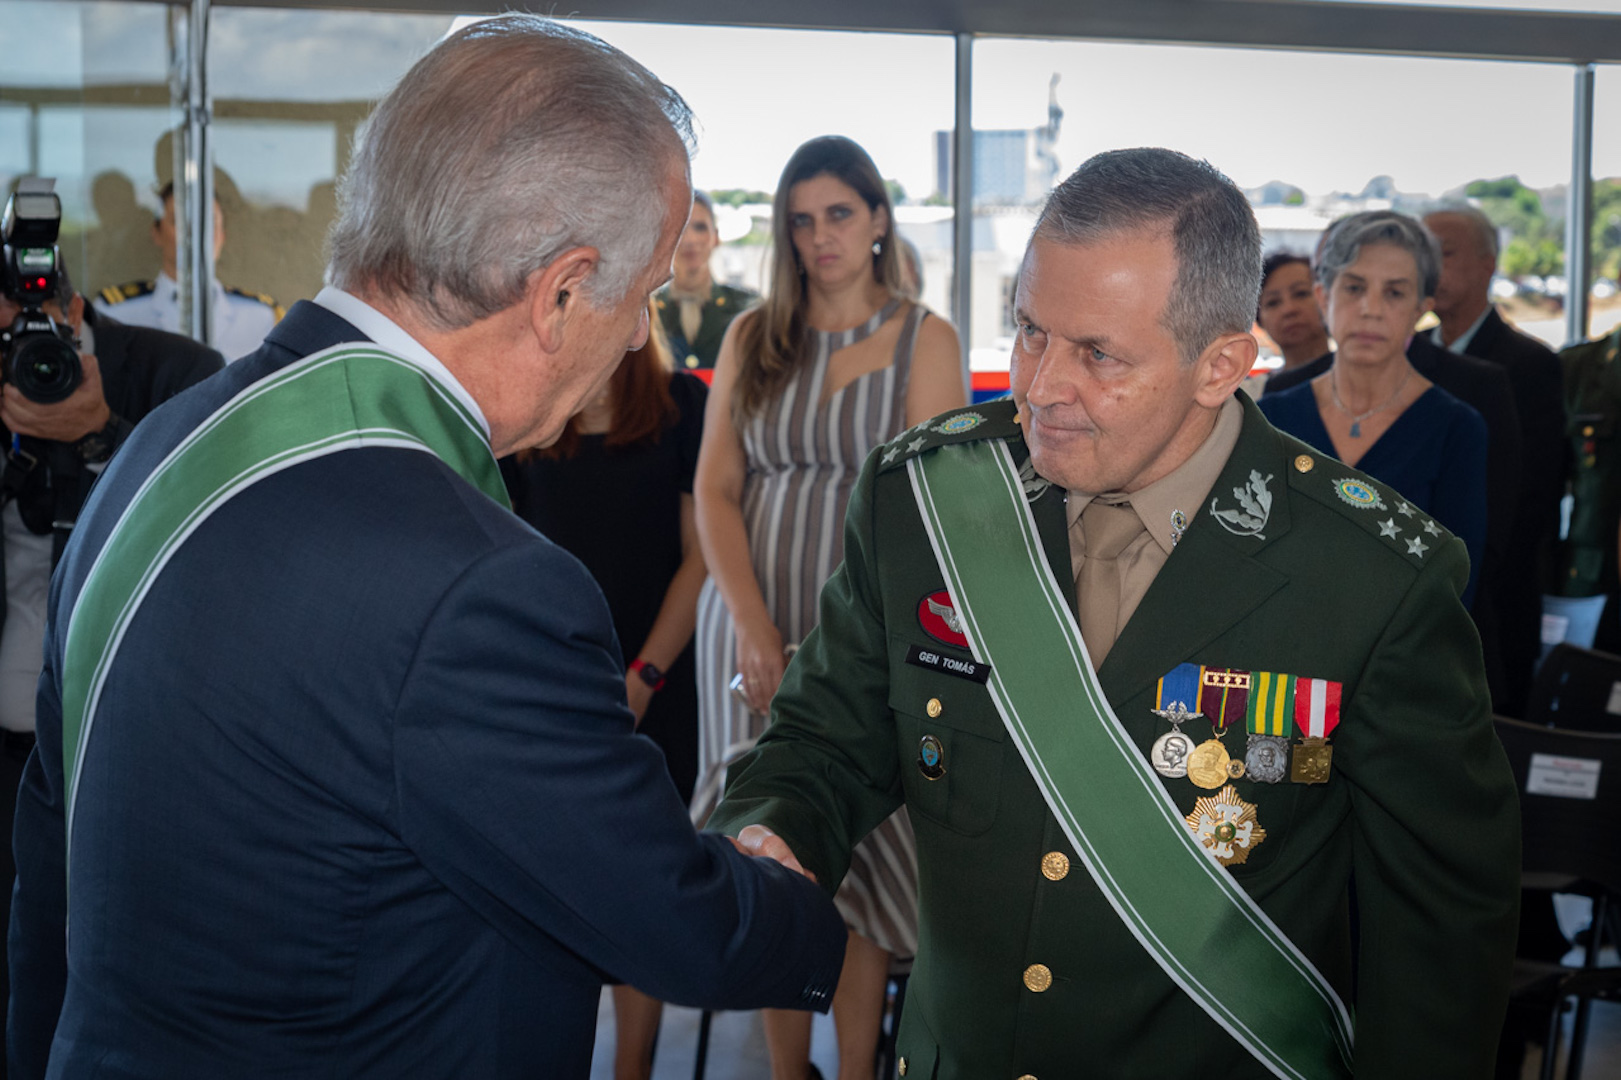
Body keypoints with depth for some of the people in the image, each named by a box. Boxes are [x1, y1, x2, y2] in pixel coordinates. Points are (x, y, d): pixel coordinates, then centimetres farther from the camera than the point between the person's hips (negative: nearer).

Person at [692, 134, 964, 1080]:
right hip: (753, 629, 3)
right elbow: (717, 489, 5)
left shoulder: (924, 339, 0)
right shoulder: (752, 339, 9)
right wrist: (752, 629, -8)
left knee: (857, 857, 0)